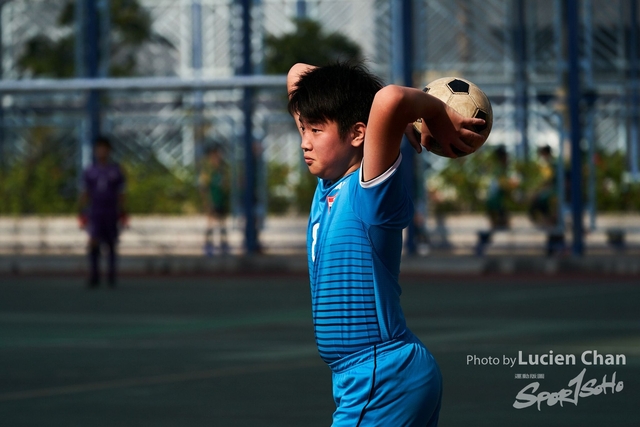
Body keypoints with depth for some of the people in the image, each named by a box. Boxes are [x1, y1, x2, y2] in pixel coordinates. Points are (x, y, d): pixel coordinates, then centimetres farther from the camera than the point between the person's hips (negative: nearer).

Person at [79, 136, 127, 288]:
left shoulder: (116, 171, 4)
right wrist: (82, 213, 4)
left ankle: (112, 276, 14)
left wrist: (122, 214, 2)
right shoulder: (89, 171, 5)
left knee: (111, 244, 4)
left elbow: (121, 194, 6)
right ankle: (94, 276, -13)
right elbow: (85, 194, 8)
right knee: (94, 242, -14)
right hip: (95, 212, 0)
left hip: (111, 213, 0)